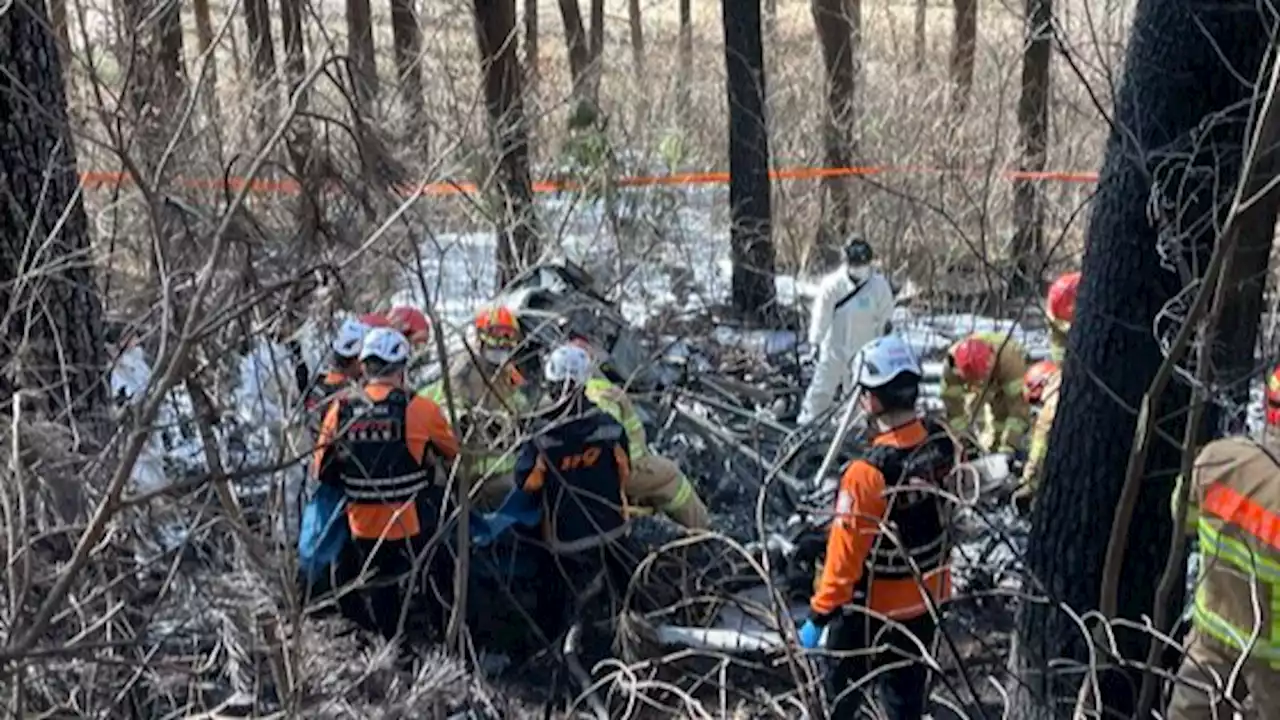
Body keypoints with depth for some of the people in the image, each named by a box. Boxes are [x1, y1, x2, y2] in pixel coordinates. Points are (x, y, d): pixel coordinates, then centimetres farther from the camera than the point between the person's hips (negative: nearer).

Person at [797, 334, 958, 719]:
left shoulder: (868, 473, -32)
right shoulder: (942, 442, -13)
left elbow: (845, 555, -25)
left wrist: (818, 615, -15)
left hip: (872, 606, -6)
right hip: (926, 595, 6)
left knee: (840, 688, 17)